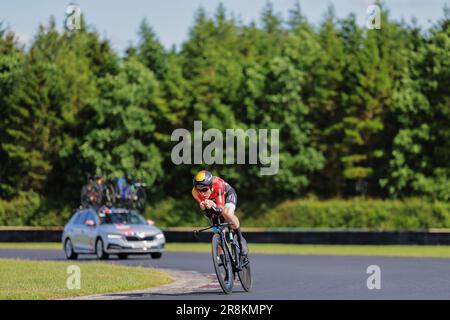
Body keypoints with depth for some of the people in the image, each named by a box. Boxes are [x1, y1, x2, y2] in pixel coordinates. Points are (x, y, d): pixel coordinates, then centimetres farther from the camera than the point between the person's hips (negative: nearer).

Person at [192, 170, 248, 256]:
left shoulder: (218, 185, -41)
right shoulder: (195, 192, -31)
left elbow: (220, 209, -42)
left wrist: (213, 206, -64)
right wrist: (204, 207, -46)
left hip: (227, 195, -4)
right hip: (213, 201, 4)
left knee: (227, 214, -37)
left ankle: (240, 239, -16)